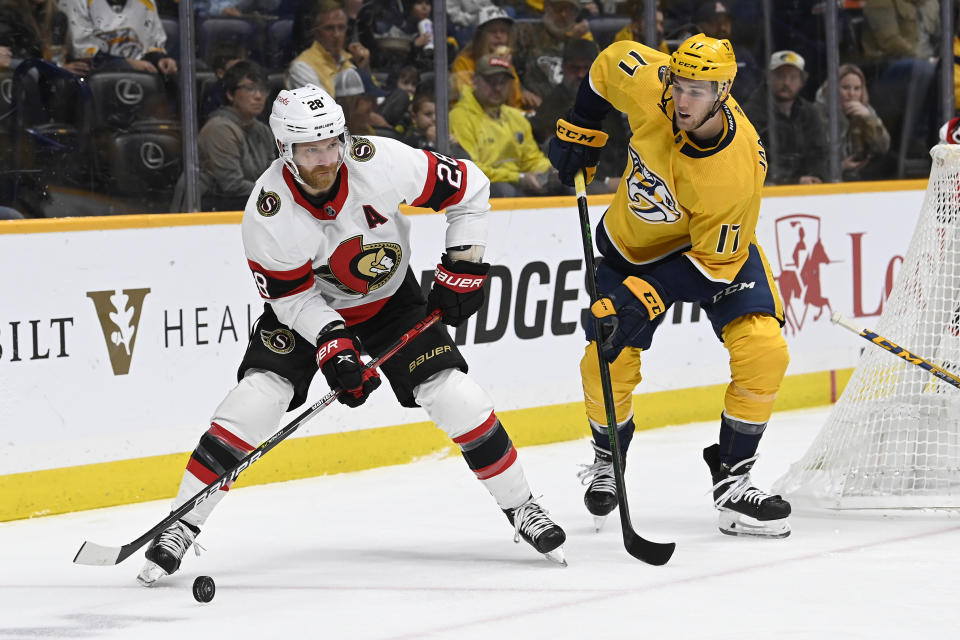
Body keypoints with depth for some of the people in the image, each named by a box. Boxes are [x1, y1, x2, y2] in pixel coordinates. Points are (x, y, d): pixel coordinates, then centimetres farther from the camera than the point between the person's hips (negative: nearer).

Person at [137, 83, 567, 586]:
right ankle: (181, 527, -11)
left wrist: (462, 270, -15)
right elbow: (293, 297, -18)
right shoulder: (267, 212, -30)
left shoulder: (381, 163, -29)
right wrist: (332, 346, -32)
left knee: (455, 396, -10)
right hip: (307, 308, -1)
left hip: (389, 300, 1)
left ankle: (520, 507, 10)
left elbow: (468, 188, -15)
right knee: (258, 396, -20)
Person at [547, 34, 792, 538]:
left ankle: (731, 481, -4)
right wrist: (578, 132, 1)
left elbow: (713, 264, -28)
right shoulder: (646, 81, -29)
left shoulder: (737, 170, -37)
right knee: (606, 364, -4)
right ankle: (608, 461, 27)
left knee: (763, 353, -20)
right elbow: (611, 62, -3)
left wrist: (643, 300, -34)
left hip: (716, 243, -3)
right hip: (633, 244, 3)